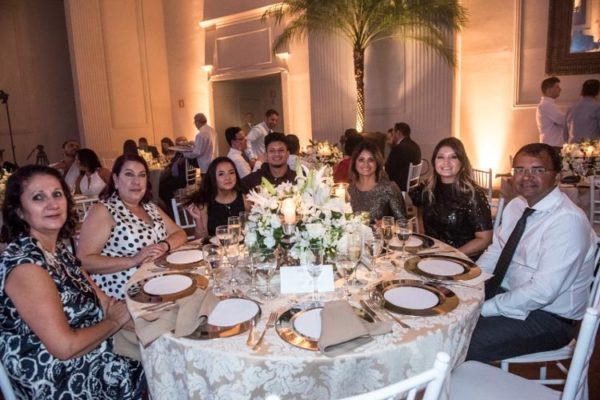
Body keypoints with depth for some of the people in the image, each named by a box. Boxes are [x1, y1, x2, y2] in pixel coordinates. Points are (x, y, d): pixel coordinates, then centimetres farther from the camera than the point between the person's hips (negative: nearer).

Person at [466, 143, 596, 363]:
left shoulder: (568, 220, -22)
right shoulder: (516, 205, 4)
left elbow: (542, 292, -26)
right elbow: (494, 252, 10)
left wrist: (485, 309, -22)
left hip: (548, 318, -7)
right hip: (509, 294, 8)